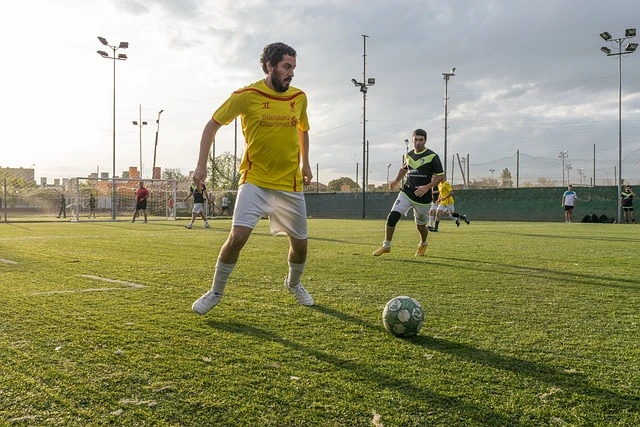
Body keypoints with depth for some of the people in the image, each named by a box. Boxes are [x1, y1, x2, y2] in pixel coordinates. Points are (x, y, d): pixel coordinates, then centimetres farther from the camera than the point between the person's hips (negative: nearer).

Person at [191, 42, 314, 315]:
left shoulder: (299, 97, 3)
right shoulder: (246, 96, -9)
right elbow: (212, 125, -1)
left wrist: (305, 164, 19)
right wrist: (201, 165, -5)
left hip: (290, 183, 4)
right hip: (254, 180, -4)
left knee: (300, 242, 9)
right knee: (238, 236, -17)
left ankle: (293, 283, 40)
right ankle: (215, 293, 5)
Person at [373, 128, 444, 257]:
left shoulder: (432, 156, -8)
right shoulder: (409, 155, 8)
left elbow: (440, 176, -8)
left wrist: (427, 187, -21)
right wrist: (396, 181, 13)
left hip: (423, 197, -3)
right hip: (406, 193, 4)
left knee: (420, 225, 9)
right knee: (392, 216, -14)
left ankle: (423, 245, 41)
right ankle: (386, 245, -1)